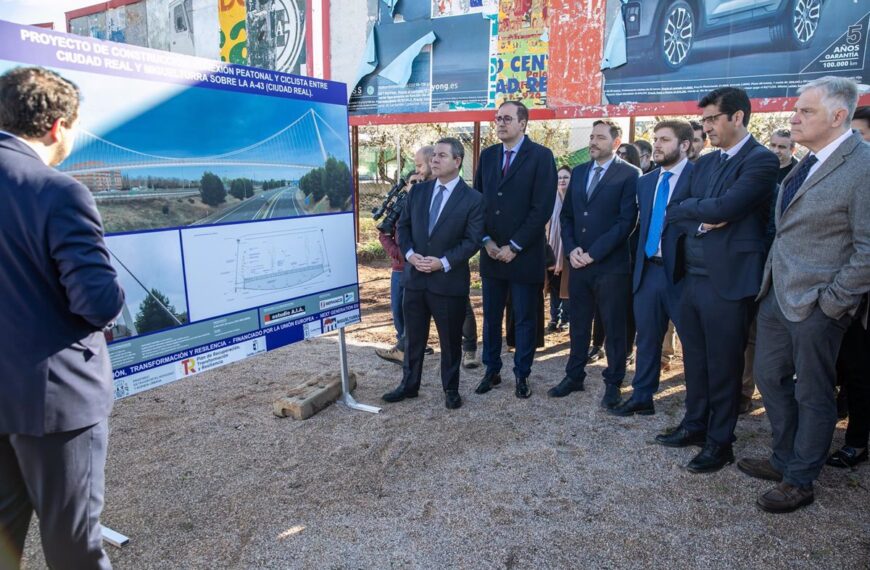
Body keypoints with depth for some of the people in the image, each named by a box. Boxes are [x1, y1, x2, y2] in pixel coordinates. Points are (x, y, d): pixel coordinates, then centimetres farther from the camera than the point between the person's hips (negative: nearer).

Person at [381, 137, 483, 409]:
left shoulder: (472, 199, -6)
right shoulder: (418, 190, 7)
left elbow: (472, 240, -10)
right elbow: (403, 226, 10)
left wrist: (444, 262, -19)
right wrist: (410, 254, -7)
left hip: (449, 280, -4)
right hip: (415, 277, 4)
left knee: (450, 339, 9)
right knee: (413, 336, 15)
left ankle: (451, 389, 26)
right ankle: (409, 384, 31)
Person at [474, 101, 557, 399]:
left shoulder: (541, 156, -6)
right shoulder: (487, 155, 9)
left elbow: (542, 207, -12)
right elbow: (476, 200, 9)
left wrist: (514, 246, -14)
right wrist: (486, 240, -4)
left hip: (525, 255, -4)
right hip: (491, 252, 5)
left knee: (525, 320, 7)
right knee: (491, 317, 12)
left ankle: (522, 375, 21)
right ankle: (491, 371, 25)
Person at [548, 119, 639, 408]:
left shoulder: (629, 174, -5)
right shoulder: (579, 172, 13)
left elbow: (626, 221, -12)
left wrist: (593, 253, -14)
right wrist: (571, 249, -2)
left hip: (610, 264, -5)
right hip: (579, 262, 5)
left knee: (614, 327, 6)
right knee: (578, 323, 14)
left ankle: (613, 383, 20)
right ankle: (574, 376, 27)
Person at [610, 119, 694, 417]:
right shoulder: (645, 181, 13)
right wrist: (639, 263, 9)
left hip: (681, 271, -6)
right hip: (648, 270, 6)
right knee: (646, 337, 13)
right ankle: (641, 398, 25)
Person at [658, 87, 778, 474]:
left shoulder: (761, 161, -9)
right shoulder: (704, 163, 14)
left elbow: (724, 207, -22)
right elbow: (674, 210, 8)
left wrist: (690, 206, -4)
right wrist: (702, 220, -11)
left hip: (729, 279, -7)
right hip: (693, 275, 7)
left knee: (723, 365, 4)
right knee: (694, 358, 17)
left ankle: (720, 443, 18)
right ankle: (695, 425, 33)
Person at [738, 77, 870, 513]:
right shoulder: (807, 163, 9)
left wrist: (832, 302, -16)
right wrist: (769, 277, 10)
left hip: (815, 303, -8)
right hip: (776, 293, 8)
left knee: (812, 394, 8)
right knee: (770, 377, 17)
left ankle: (799, 481, 25)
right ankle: (784, 460, 36)